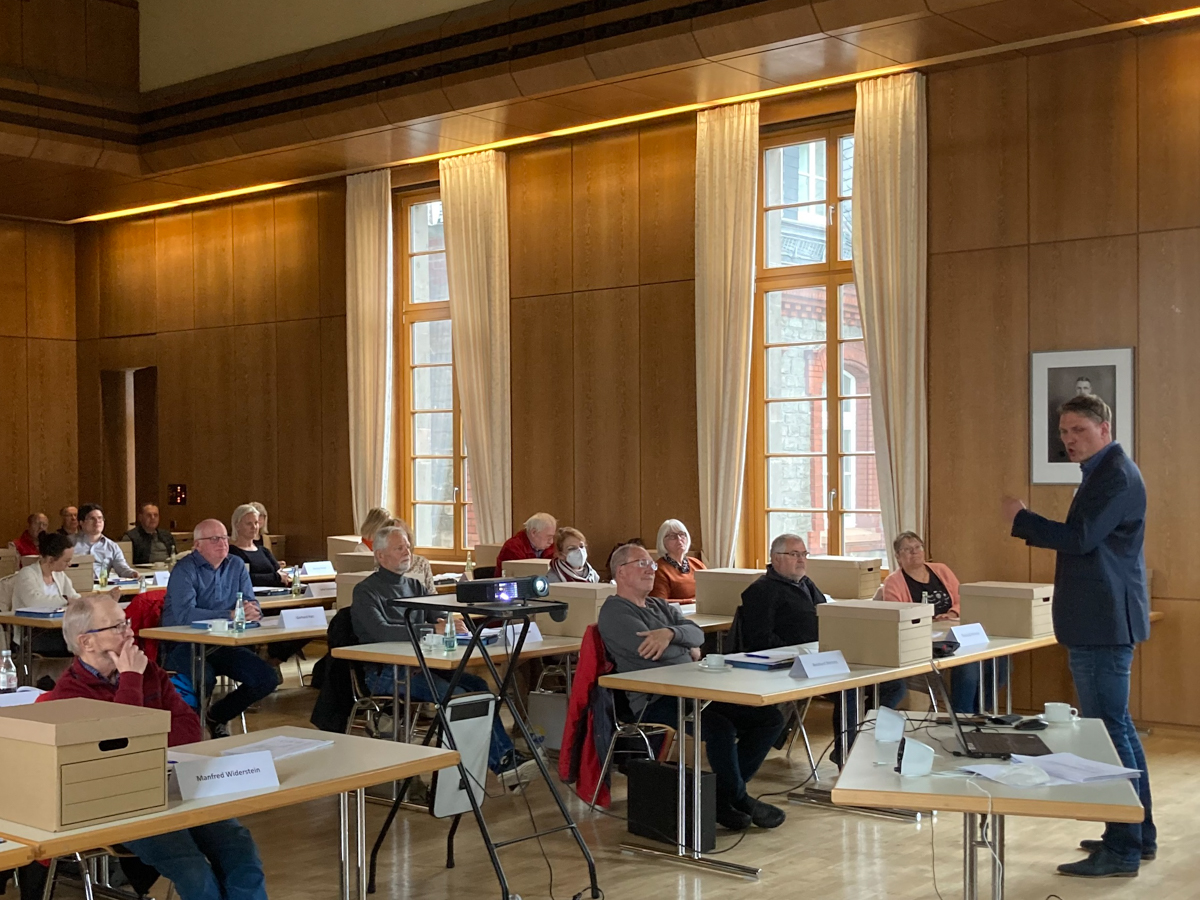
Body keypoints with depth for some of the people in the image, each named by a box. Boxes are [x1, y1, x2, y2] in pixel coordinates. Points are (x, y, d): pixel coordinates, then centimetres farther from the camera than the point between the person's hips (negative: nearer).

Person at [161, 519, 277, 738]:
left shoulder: (236, 566, 9)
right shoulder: (184, 570, -10)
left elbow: (251, 604, 5)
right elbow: (184, 614, -25)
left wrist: (253, 612, -22)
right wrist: (231, 615, -31)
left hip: (223, 645, 6)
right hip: (183, 645, -6)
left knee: (266, 678, -9)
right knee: (205, 677, -35)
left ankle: (217, 716, 16)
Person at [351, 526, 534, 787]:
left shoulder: (414, 586, 20)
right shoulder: (366, 591, -4)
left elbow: (438, 617, 13)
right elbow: (381, 632, -20)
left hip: (420, 664, 7)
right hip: (385, 674, -7)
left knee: (479, 685, -16)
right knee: (456, 695, -27)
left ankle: (506, 757, -22)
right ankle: (500, 763, -26)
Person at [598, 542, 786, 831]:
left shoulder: (660, 605, 23)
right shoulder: (615, 612, -2)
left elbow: (697, 634, 4)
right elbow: (656, 653, -16)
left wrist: (671, 633, -18)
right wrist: (688, 649, 2)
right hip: (656, 702, -9)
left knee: (769, 718, -2)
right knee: (721, 727, -33)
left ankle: (723, 796, 2)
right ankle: (739, 799, -7)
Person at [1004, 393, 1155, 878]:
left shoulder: (1116, 475, -16)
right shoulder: (1105, 472, 17)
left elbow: (1080, 538, -23)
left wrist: (1021, 518, -13)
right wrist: (1030, 526, 10)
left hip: (1103, 625, -11)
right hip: (1102, 622, 11)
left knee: (1107, 730, -7)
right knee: (1117, 727, 17)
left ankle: (1122, 849, -1)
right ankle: (1138, 835, 27)